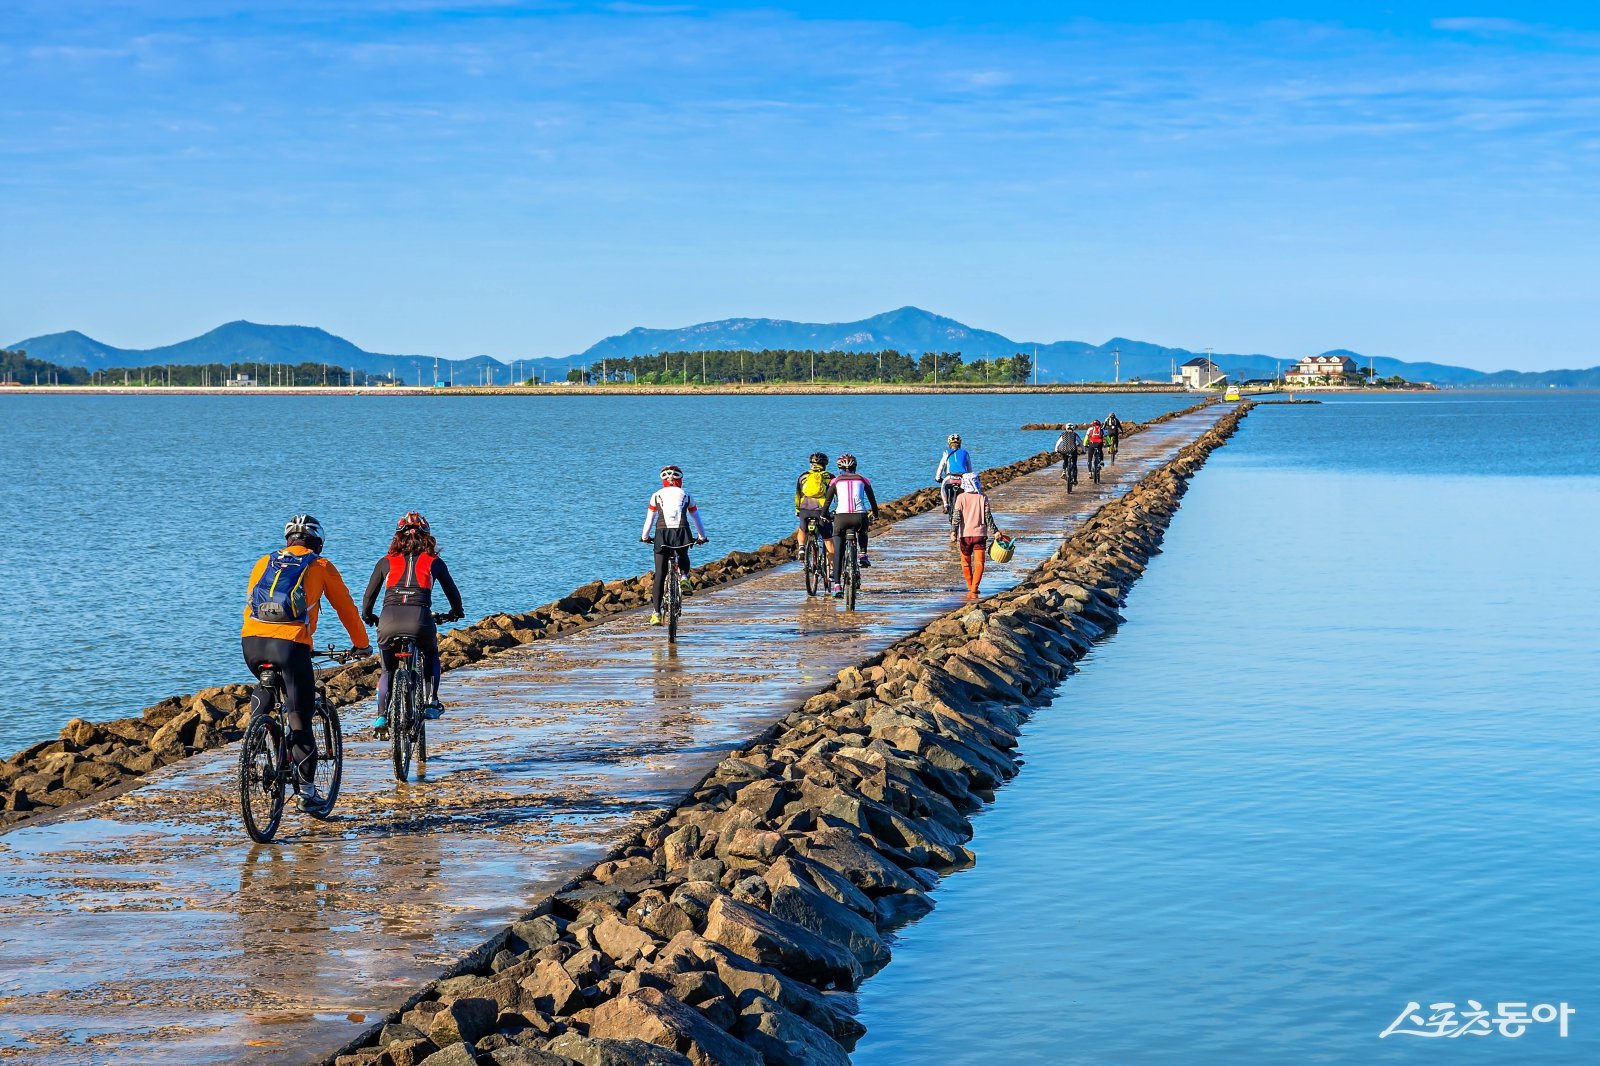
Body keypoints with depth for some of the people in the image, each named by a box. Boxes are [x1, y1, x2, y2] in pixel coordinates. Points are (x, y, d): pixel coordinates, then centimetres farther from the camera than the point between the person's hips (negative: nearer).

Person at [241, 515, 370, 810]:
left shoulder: (264, 562, 23)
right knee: (300, 717, 5)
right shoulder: (321, 567, 14)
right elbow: (346, 608, 19)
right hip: (291, 645, -3)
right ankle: (306, 789, 6)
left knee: (266, 686, 36)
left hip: (252, 640, 4)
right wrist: (361, 644, 32)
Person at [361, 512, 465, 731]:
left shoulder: (387, 561, 19)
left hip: (389, 621, 0)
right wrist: (456, 612, 47)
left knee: (387, 670, 22)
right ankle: (431, 703, 18)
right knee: (430, 656, 31)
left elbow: (369, 595, 23)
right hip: (420, 619, 0)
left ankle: (382, 715, 7)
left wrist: (367, 616, 42)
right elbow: (452, 591, 27)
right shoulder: (434, 561, 17)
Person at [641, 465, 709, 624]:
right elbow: (696, 519, 28)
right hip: (682, 533, 1)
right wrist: (702, 537, 43)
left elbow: (649, 520, 23)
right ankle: (684, 577, 6)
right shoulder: (686, 496, 19)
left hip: (662, 533, -1)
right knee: (683, 557, 35)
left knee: (659, 575, 3)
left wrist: (645, 537, 39)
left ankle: (656, 613, -4)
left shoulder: (657, 496, 17)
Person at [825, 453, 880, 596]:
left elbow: (827, 501, 14)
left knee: (838, 553, 7)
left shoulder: (835, 481, 14)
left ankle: (837, 585, -3)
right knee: (862, 530, 39)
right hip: (859, 517, 1)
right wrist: (874, 514, 40)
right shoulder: (862, 480, 17)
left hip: (841, 517, -1)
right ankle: (863, 554, 17)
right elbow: (872, 499, 24)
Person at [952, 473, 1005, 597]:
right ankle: (974, 588, -13)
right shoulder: (983, 497, -1)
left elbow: (957, 516, -8)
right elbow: (988, 516, -1)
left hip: (965, 535, 0)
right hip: (980, 534, 0)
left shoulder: (961, 498, -3)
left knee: (966, 562, 17)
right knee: (979, 563, -2)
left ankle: (970, 586, 27)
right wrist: (995, 531, 6)